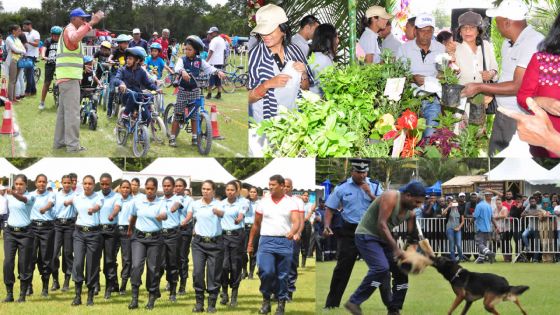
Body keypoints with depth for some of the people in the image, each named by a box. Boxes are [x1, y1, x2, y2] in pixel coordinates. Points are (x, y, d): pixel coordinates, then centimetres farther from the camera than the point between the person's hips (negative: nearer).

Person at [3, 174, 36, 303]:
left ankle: (23, 295, 6)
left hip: (25, 232, -3)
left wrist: (13, 193, -48)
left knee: (24, 264, -2)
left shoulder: (30, 196, -6)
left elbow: (23, 199, -30)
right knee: (8, 262, -6)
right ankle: (9, 294, -1)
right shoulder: (9, 196, 7)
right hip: (10, 231, 3)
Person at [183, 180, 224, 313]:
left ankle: (212, 304, 8)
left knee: (214, 274, 0)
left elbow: (222, 213, -27)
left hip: (215, 242, -2)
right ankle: (199, 303, 5)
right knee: (198, 272, -5)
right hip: (199, 242, 2)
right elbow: (188, 217, 20)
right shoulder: (195, 204, 4)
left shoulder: (218, 204, -6)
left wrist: (217, 211, -48)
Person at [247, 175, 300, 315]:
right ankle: (266, 299, 3)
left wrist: (293, 232, -33)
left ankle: (281, 303, 14)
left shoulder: (290, 202, 3)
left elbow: (296, 221, -11)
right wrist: (250, 243, 13)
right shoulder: (264, 202, 8)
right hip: (267, 240, 0)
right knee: (266, 271, -16)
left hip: (285, 241, 0)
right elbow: (256, 224, 14)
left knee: (282, 275, 3)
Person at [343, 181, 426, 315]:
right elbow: (381, 224, -28)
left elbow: (412, 237, 9)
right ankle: (354, 302, -24)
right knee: (381, 268, -28)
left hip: (383, 238, 9)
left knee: (401, 271, 5)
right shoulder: (391, 197, -21)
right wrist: (396, 248, -31)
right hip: (366, 235, -9)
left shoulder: (410, 212, 4)